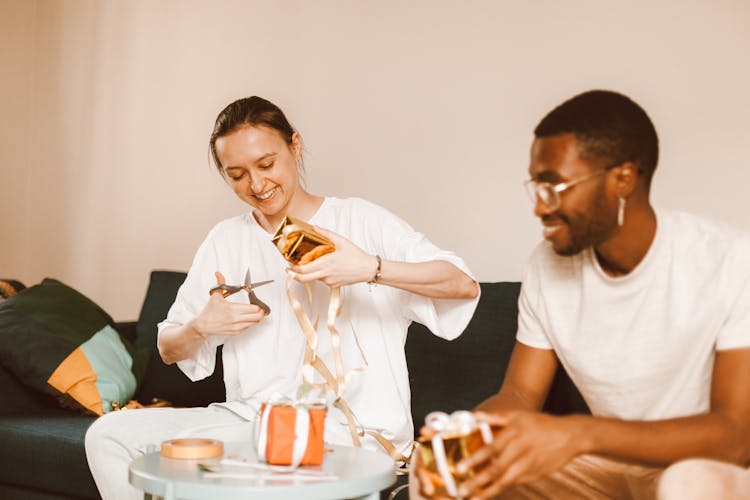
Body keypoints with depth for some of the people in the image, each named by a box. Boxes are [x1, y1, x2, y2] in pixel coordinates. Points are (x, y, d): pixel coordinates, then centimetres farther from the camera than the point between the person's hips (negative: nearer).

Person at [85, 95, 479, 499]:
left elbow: (464, 286, -12)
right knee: (108, 436, -11)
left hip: (349, 428, -5)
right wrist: (200, 326, -6)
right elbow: (168, 350, 17)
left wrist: (371, 268, -27)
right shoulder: (226, 241, 12)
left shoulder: (359, 220, -1)